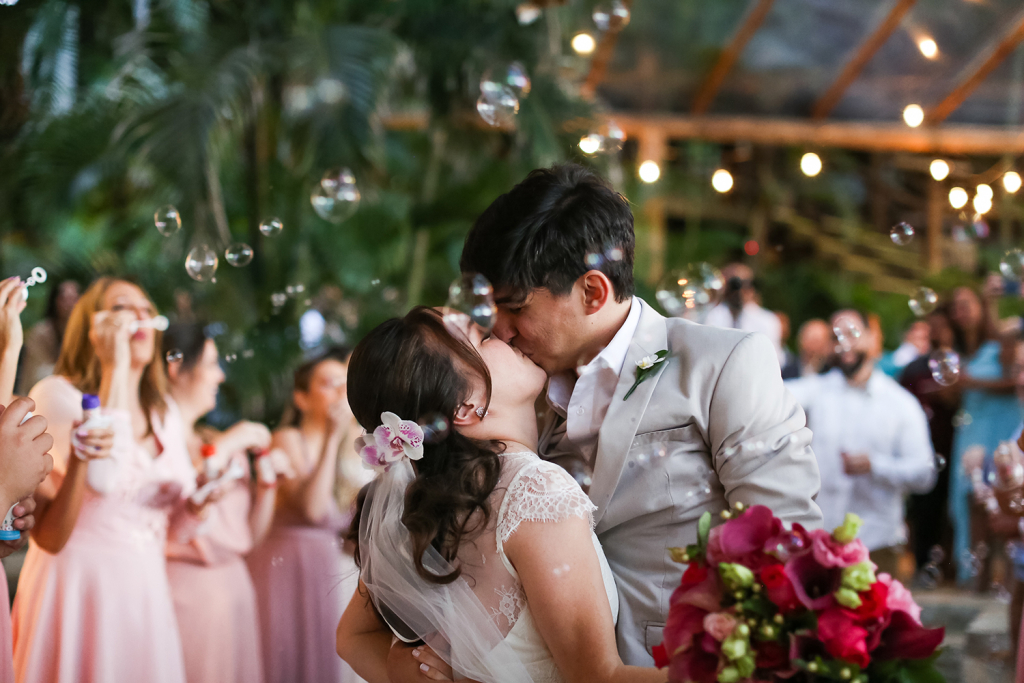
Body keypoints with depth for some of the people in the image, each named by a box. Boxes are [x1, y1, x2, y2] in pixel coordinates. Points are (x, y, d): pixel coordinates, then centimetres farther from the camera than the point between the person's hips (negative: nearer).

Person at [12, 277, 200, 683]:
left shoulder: (165, 413, 13)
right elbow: (106, 481, -24)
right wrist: (115, 368, -19)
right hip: (78, 587, -6)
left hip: (146, 590, 6)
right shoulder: (58, 395, -7)